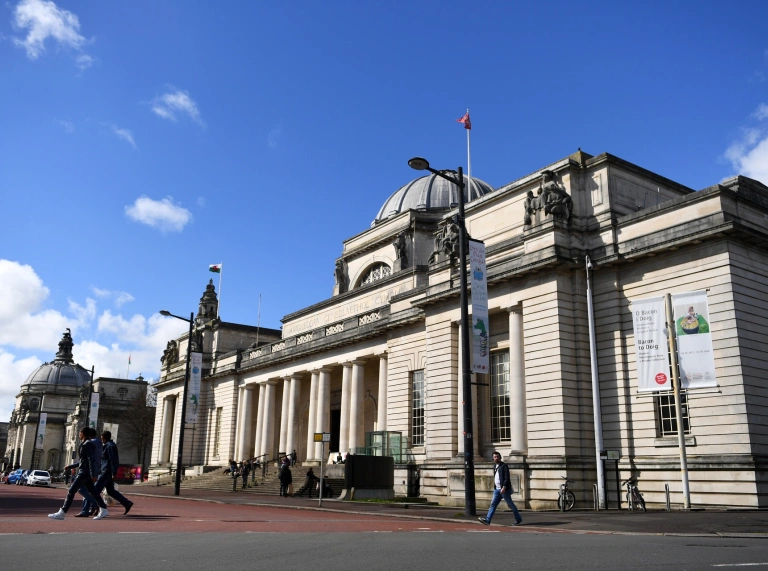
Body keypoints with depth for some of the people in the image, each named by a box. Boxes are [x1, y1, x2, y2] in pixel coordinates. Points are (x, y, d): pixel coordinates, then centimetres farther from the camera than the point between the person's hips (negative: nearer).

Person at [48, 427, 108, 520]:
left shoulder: (87, 444, -12)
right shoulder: (84, 444, 16)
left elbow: (90, 459, -18)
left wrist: (92, 474, -22)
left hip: (85, 471, -10)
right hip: (84, 471, 10)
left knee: (71, 491, -7)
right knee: (92, 491, 9)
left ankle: (61, 513, -4)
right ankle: (103, 510, 9)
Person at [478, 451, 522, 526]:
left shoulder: (504, 466, -10)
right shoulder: (495, 467, 14)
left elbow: (507, 478, -18)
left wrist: (504, 487, -27)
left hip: (504, 489, -7)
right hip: (497, 489, 7)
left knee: (511, 505, 4)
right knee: (493, 504, -3)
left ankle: (518, 519, 20)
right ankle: (487, 520, -9)